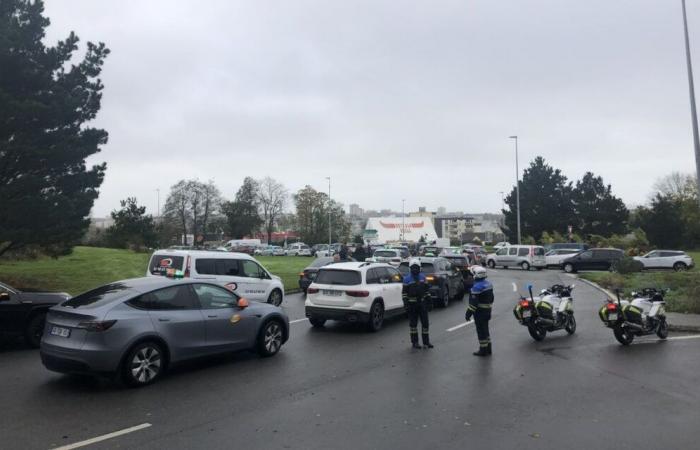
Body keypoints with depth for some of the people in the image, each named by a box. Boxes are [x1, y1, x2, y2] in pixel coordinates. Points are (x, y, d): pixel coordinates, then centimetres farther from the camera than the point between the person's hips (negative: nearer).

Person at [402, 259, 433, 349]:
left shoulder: (422, 276, 9)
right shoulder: (407, 278, -3)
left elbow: (426, 289, 15)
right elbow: (404, 292, -5)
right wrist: (406, 304, -11)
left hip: (422, 303, 4)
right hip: (412, 304, -4)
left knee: (425, 323, 4)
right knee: (413, 324, 5)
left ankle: (426, 342, 13)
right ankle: (414, 342, 15)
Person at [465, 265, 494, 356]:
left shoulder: (477, 286, -22)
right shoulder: (488, 283, 7)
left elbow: (473, 302, -24)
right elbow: (491, 298, 16)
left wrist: (468, 313, -17)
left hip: (480, 312, -9)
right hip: (487, 310, 9)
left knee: (481, 330, 1)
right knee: (485, 329, 18)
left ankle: (483, 350, 9)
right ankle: (488, 349, 26)